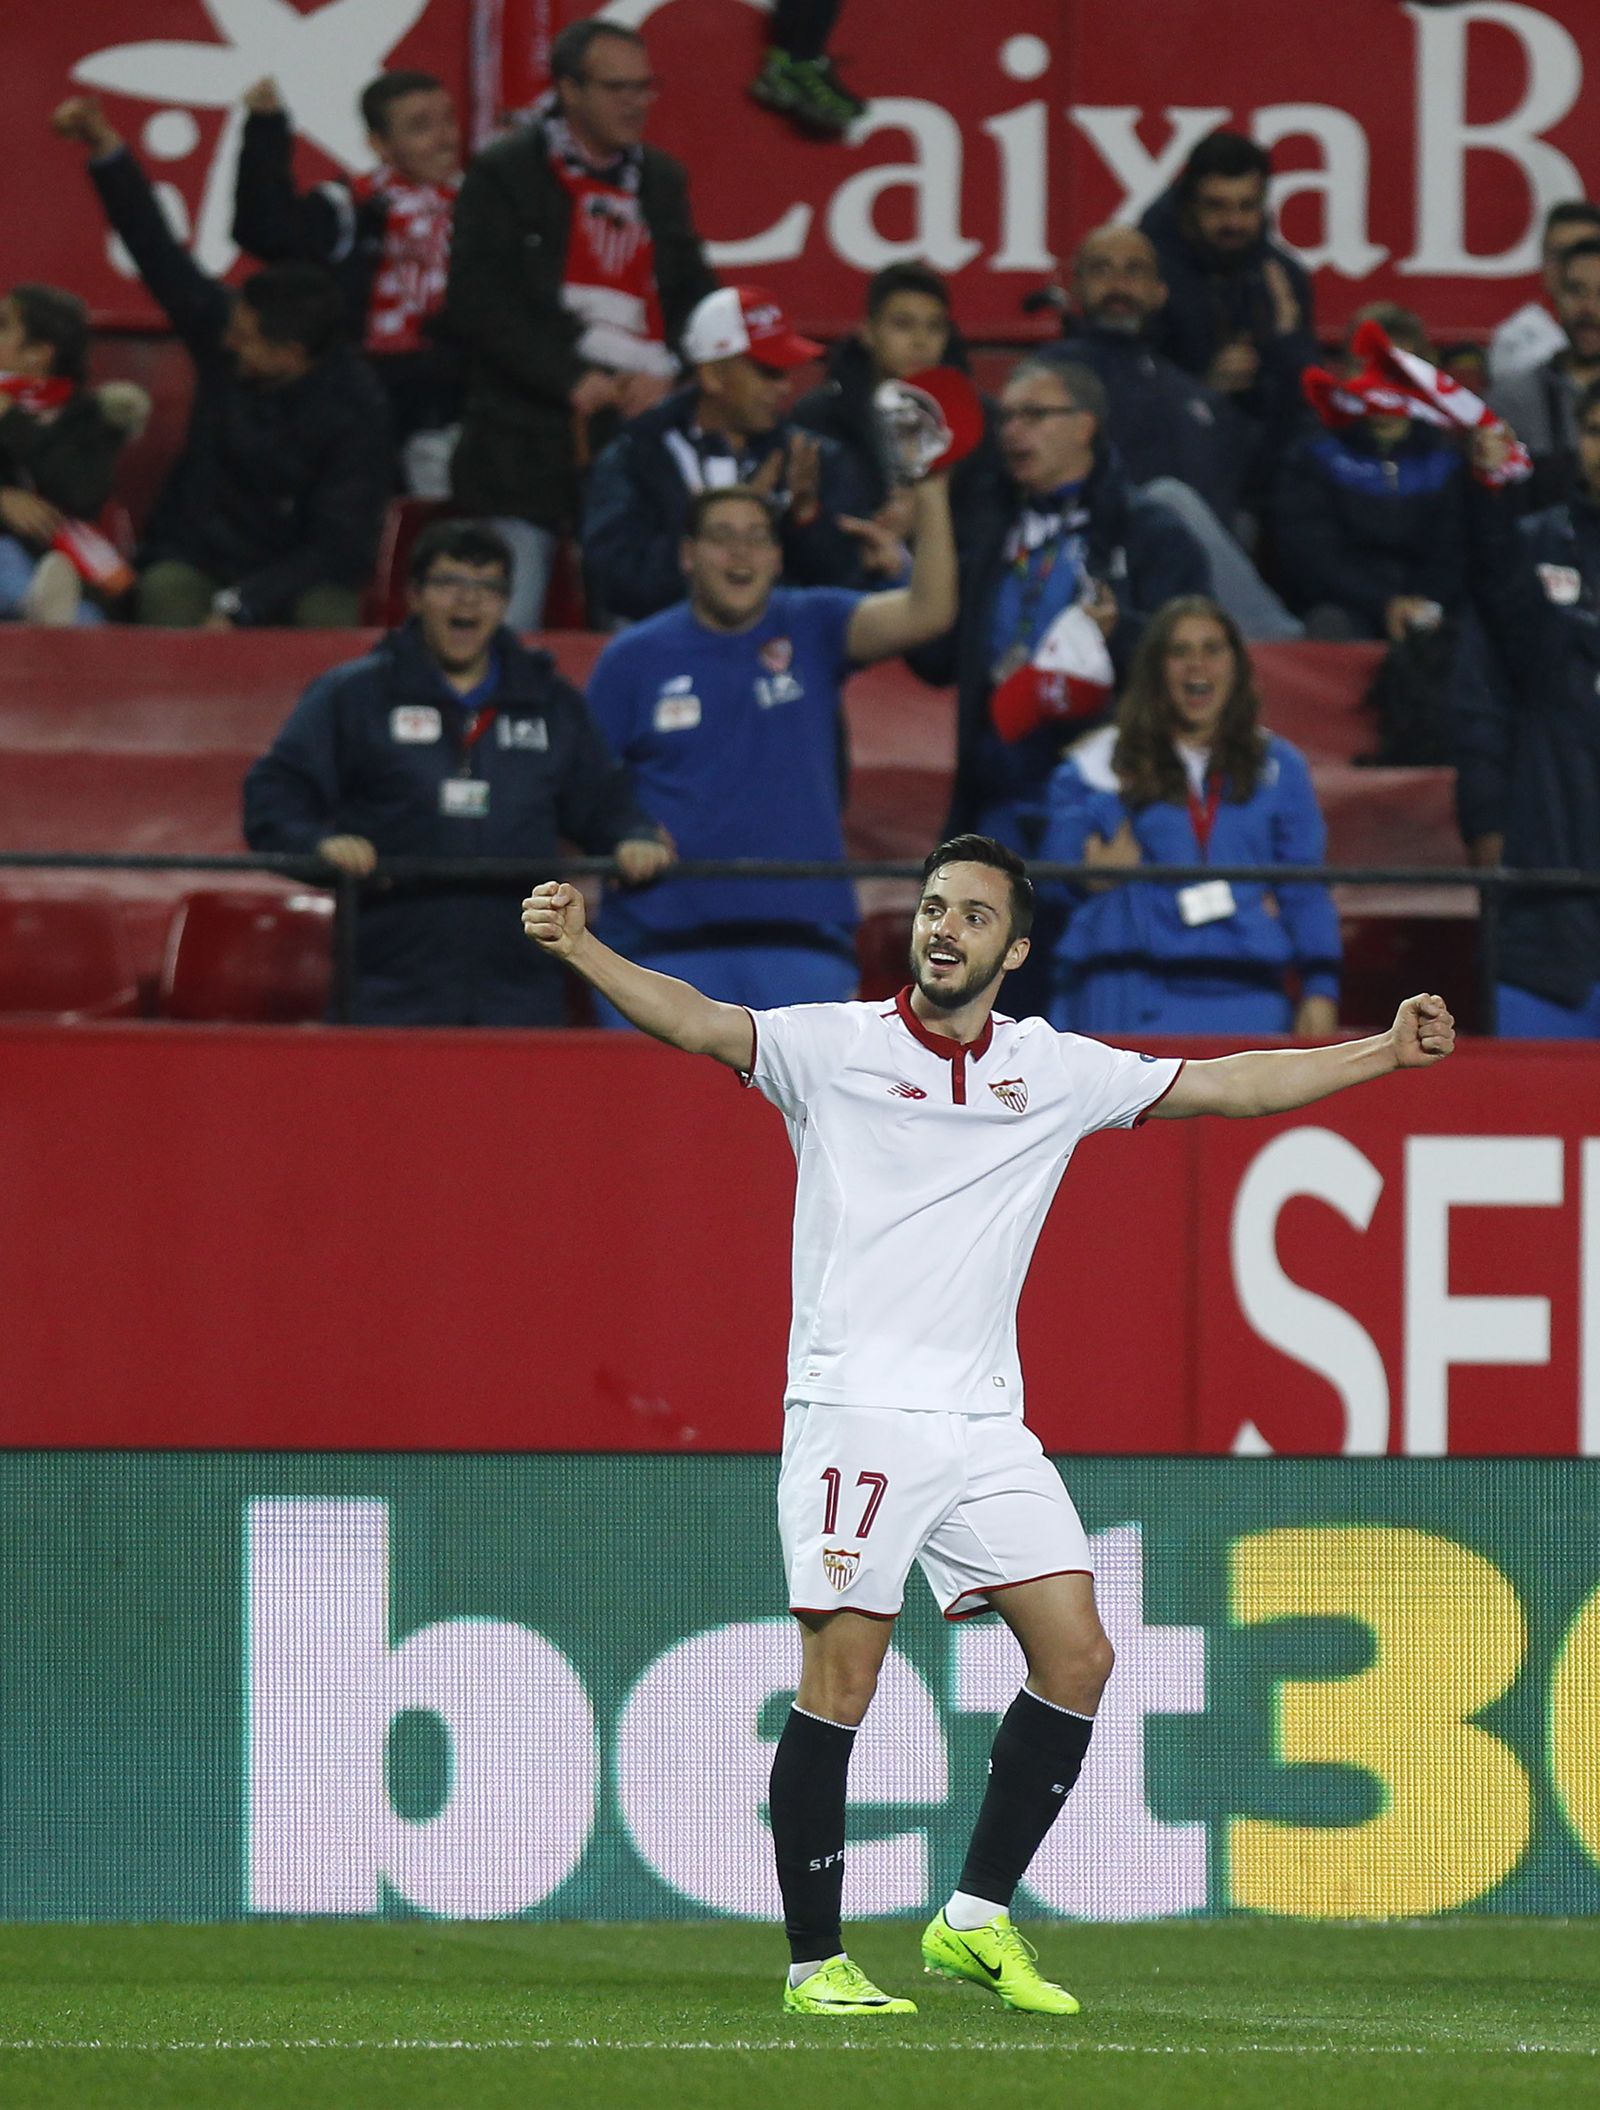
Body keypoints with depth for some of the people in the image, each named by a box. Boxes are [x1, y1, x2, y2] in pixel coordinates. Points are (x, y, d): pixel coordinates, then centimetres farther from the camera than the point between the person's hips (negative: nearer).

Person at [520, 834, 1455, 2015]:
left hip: (984, 1423, 4)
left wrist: (1386, 1054, 9)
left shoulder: (1054, 1070, 12)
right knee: (841, 1684, -9)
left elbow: (1227, 1085, 15)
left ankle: (978, 1919, 9)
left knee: (1078, 1656, -3)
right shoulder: (834, 1046, 1)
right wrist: (579, 946, -30)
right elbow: (697, 1023, -13)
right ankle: (817, 1961, 0)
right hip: (856, 1415, -4)